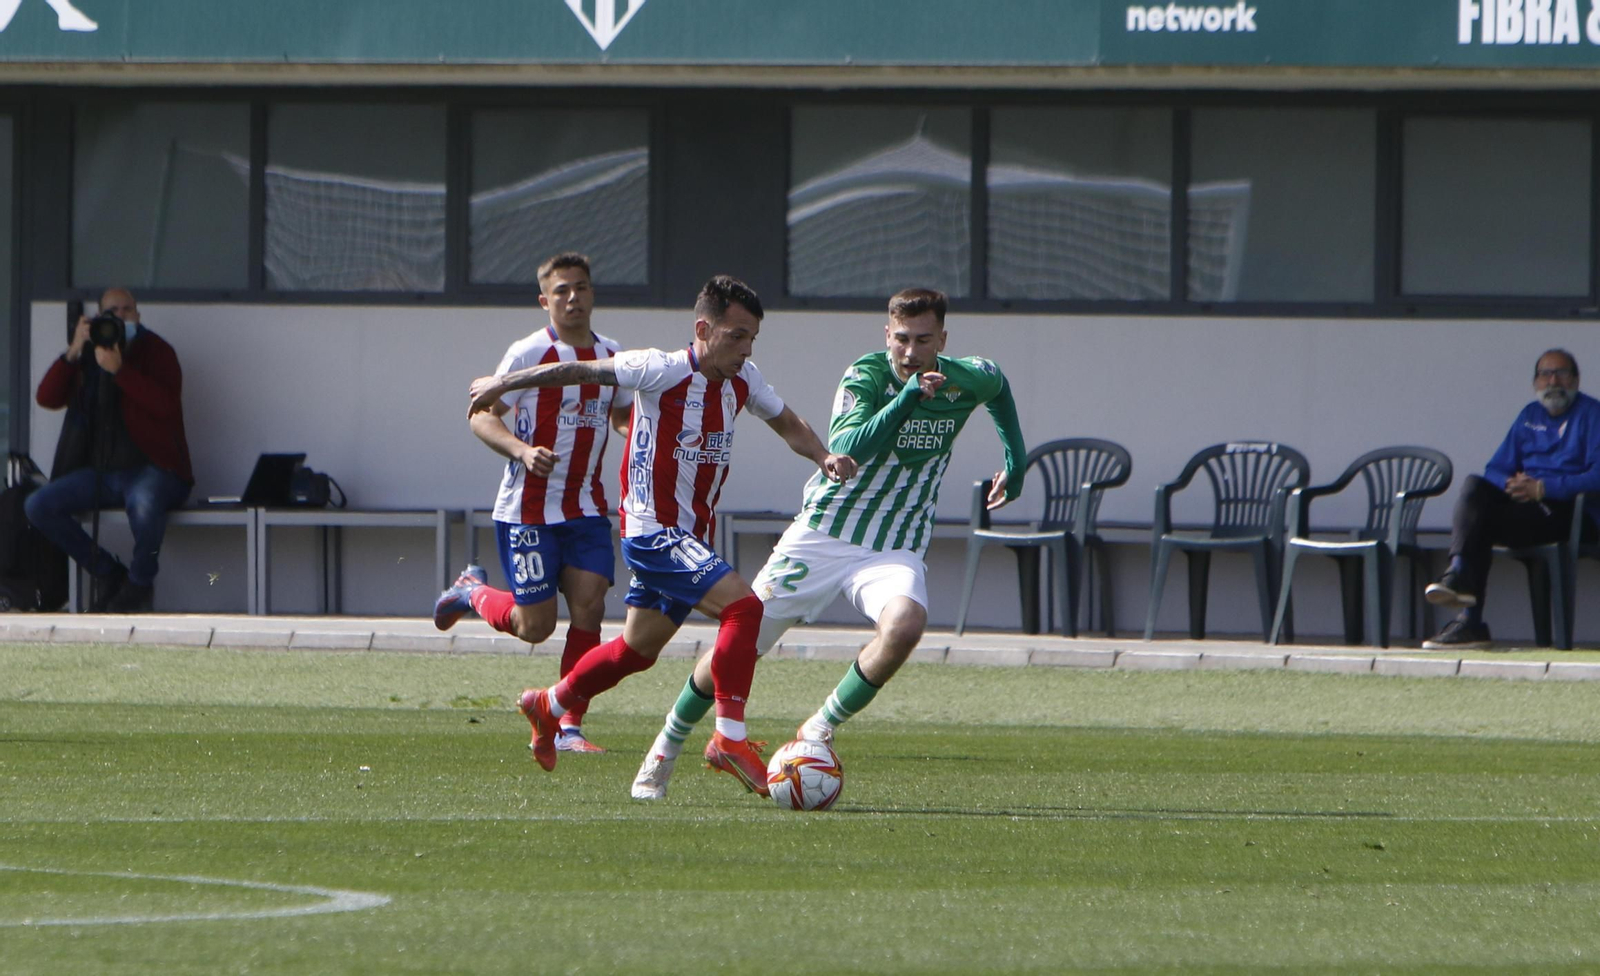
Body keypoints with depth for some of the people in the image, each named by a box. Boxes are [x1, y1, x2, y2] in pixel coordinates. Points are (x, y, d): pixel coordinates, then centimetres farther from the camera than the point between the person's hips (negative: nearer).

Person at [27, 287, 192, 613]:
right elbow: (47, 398, 1)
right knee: (38, 506, -15)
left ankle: (139, 583, -11)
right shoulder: (86, 357, 14)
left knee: (144, 501, -41)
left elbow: (166, 404, -17)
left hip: (150, 468, -5)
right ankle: (108, 573, 2)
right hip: (99, 472, 5)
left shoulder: (156, 352, 1)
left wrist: (119, 370, -23)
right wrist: (73, 353, -11)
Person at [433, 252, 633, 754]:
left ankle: (570, 726, -1)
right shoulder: (529, 353, -11)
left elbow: (622, 416, 24)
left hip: (586, 507, 5)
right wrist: (522, 451, -28)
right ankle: (472, 592, 29)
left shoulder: (612, 359, 7)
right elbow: (483, 416, -10)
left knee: (588, 605, -9)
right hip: (528, 509, -5)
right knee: (535, 626, -3)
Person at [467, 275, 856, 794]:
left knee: (638, 648, 20)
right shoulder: (663, 371, -17)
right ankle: (730, 739, -20)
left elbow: (787, 424, 19)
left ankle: (547, 706, 41)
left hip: (692, 535, 8)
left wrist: (824, 457, -1)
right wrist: (504, 383, 0)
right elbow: (581, 371, -7)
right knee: (743, 606, -23)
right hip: (654, 531, -8)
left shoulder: (742, 380, 4)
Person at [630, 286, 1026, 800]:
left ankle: (821, 729, -13)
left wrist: (1015, 459, 18)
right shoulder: (866, 376, -17)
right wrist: (908, 398, -41)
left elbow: (999, 386, 22)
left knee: (904, 625, -32)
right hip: (822, 535, -2)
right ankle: (665, 749, 23)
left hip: (895, 550, 2)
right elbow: (846, 449, -34)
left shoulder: (965, 380, -4)